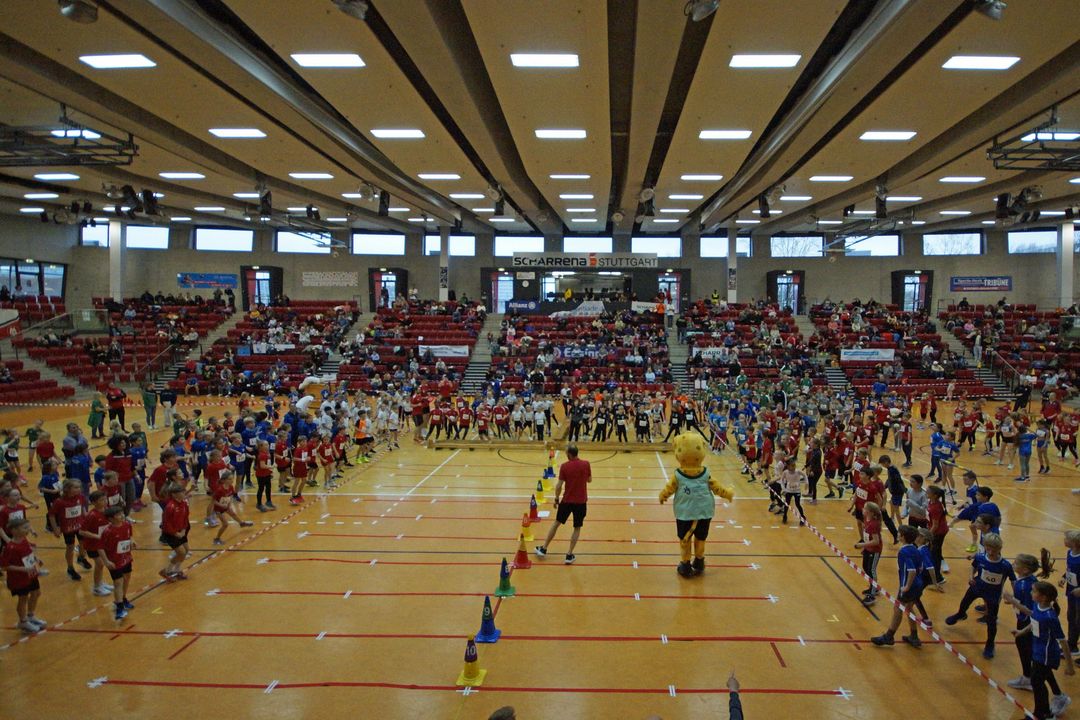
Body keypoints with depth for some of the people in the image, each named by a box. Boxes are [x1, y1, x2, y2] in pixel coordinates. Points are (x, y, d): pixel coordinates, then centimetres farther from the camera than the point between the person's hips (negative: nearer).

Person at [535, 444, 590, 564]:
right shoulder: (586, 464, -9)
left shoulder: (564, 466, -12)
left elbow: (559, 485, -10)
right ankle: (569, 555, 10)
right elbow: (589, 480, 6)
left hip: (567, 500, 0)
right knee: (577, 528, 13)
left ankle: (543, 549, 26)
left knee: (556, 523, 17)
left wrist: (557, 498, 4)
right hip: (581, 501, 0)